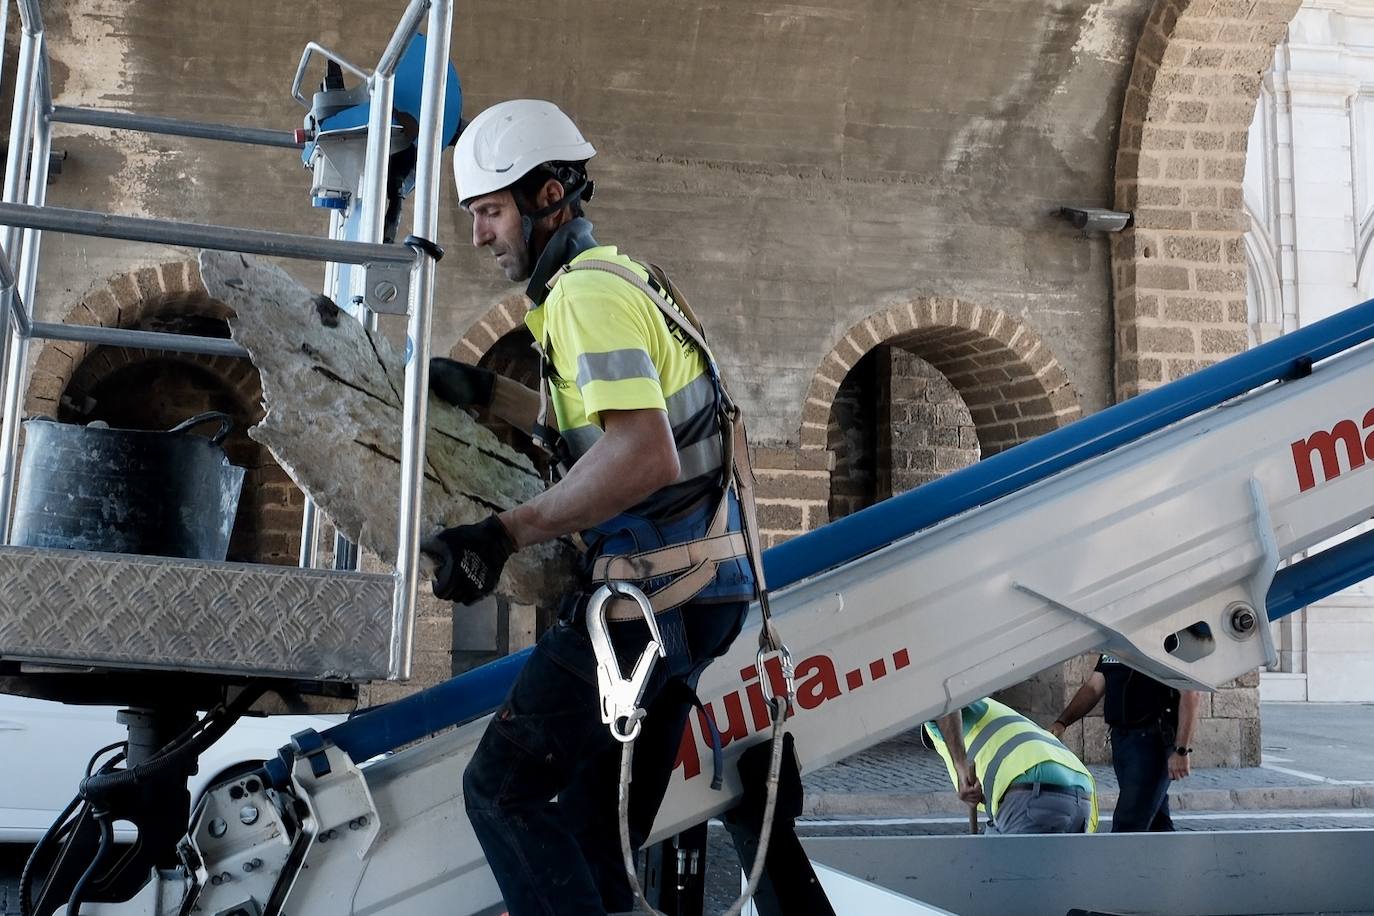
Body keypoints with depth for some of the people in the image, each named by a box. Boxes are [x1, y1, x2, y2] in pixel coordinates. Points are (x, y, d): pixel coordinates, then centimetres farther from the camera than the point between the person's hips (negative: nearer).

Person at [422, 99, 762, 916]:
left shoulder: (587, 291, -14)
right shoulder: (623, 277, 18)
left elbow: (646, 456, -28)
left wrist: (505, 535, -25)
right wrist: (486, 394, 26)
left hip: (650, 593, -10)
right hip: (701, 586, 10)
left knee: (504, 789, -3)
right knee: (597, 830, 15)